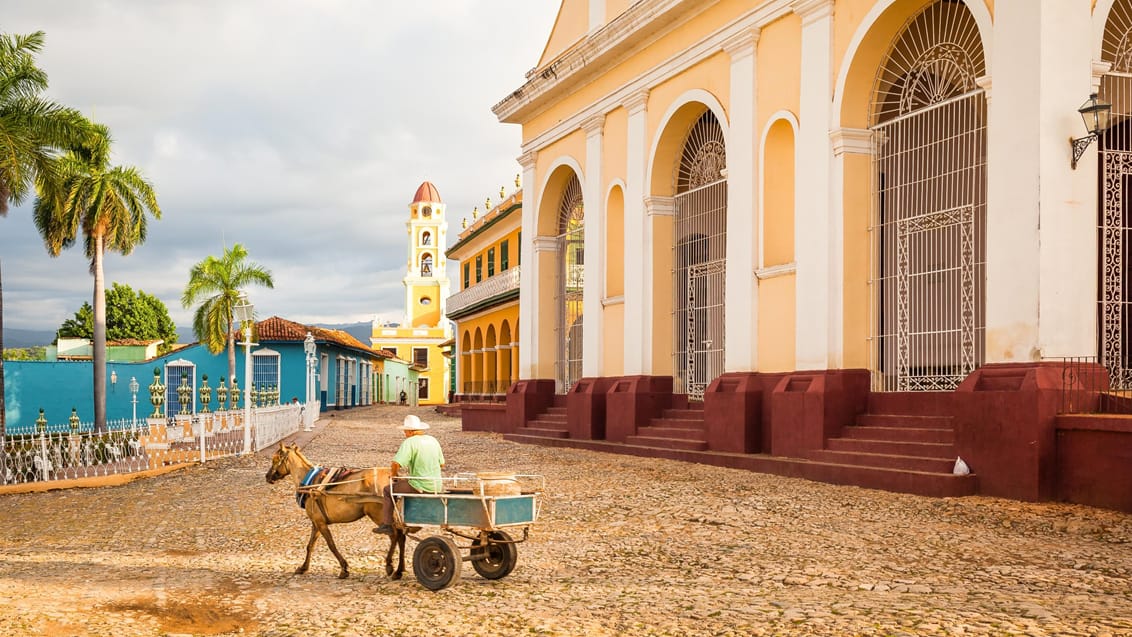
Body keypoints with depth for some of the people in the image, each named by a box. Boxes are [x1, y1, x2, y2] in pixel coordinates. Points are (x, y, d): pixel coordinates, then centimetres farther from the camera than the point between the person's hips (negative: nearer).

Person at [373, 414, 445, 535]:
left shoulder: (409, 442, -13)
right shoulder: (433, 440, 8)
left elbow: (396, 463, -22)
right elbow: (442, 464, 15)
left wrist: (393, 474, -3)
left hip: (419, 488, -6)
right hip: (437, 488, 6)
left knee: (387, 490, 13)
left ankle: (386, 525, 11)